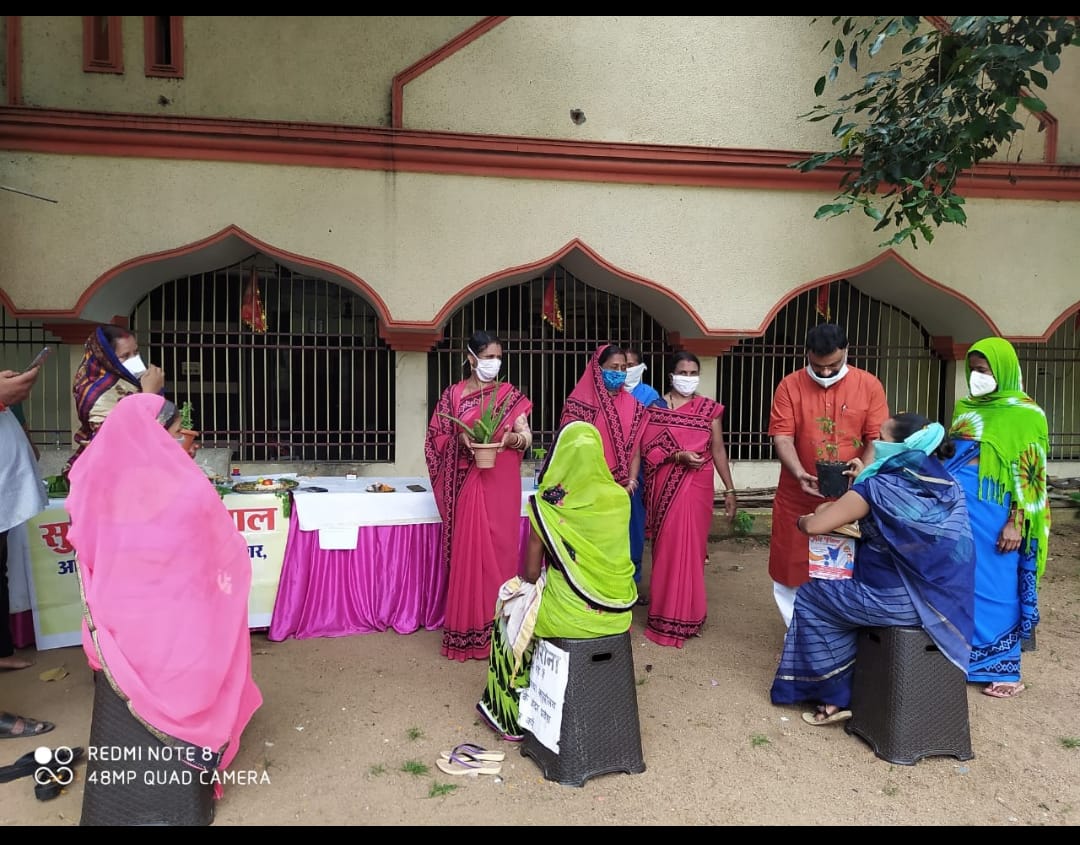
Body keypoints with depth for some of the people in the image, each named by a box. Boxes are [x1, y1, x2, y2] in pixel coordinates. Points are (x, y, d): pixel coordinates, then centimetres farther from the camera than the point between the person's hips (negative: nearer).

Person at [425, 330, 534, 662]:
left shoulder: (510, 394, 6)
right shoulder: (453, 394, 5)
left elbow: (527, 436, 2)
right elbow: (437, 438, 6)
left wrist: (511, 438, -20)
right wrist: (460, 439, -13)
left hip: (502, 484, 0)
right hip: (468, 482, 0)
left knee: (499, 548, 1)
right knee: (468, 549, 1)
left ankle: (497, 626, 11)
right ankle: (467, 628, 11)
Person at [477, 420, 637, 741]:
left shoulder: (549, 503, -14)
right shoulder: (620, 497, -2)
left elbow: (531, 571, -9)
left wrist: (529, 579, 13)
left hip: (572, 611, -4)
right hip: (618, 612, 5)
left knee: (514, 607, 25)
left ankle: (511, 712, 33)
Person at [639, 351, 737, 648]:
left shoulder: (710, 408, 6)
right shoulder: (655, 407, 1)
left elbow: (718, 450, 6)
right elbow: (648, 449, -6)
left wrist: (729, 490, 3)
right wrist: (679, 456, -20)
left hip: (697, 487, 1)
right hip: (666, 486, -1)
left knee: (691, 546, 3)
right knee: (668, 547, 2)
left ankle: (686, 613, 17)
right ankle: (668, 615, 14)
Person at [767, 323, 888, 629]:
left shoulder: (869, 385, -1)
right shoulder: (789, 386, -2)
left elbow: (877, 438, -2)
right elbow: (782, 436, -8)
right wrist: (799, 473, -24)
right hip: (799, 497, 0)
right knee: (794, 565, 9)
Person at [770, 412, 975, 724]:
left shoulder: (878, 487, -17)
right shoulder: (948, 485, 3)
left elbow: (815, 526, -12)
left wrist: (802, 519, 10)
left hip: (896, 601, -7)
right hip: (945, 599, 8)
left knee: (810, 597, 14)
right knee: (842, 586, 29)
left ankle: (836, 696, 21)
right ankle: (839, 692, 38)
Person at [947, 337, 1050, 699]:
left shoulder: (1025, 414, -5)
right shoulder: (965, 408, 13)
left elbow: (1030, 474, -8)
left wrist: (1016, 523, -14)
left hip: (992, 514, -5)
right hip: (957, 508, 6)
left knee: (993, 587, 2)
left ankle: (1003, 669, 15)